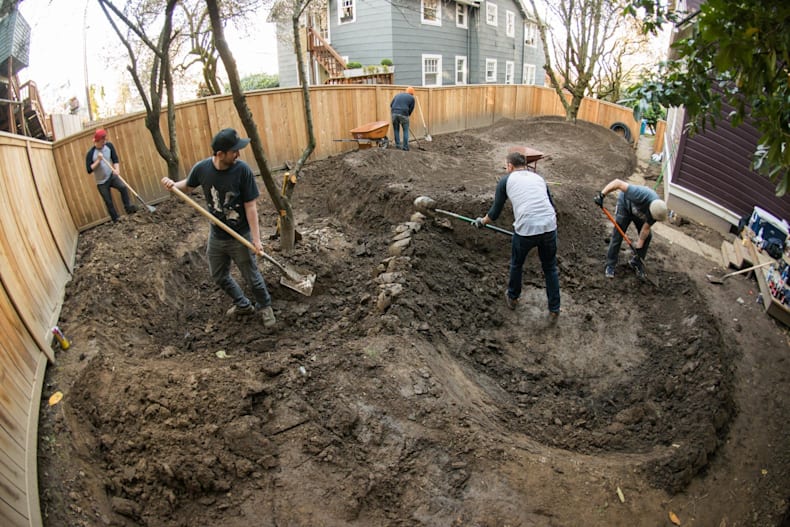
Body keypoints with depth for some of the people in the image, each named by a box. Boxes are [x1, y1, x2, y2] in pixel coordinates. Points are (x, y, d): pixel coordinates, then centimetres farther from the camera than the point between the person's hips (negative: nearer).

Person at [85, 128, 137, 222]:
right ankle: (116, 220, 11)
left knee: (123, 187, -22)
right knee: (108, 202, 2)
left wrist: (117, 169, -27)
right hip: (101, 182, -3)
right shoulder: (90, 153, -15)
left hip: (111, 176, 3)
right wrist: (98, 160, -25)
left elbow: (115, 159, -8)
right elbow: (89, 170, -17)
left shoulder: (109, 146, -6)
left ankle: (129, 208, -11)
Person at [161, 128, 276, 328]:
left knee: (252, 277, 9)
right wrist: (173, 185, -13)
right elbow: (187, 186, 10)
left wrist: (256, 238, -19)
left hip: (240, 237, -4)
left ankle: (265, 307, 36)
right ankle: (243, 305, 43)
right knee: (219, 277, 20)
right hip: (216, 236, 4)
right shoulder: (202, 168, -13)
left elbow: (250, 206, -18)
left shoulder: (242, 170, -22)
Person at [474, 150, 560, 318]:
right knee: (550, 268, 23)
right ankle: (554, 309, 29)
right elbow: (553, 207, 21)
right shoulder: (538, 177, 22)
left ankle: (512, 298, 45)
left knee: (516, 264, 25)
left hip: (526, 229, -3)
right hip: (549, 227, 3)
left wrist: (482, 222, 31)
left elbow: (495, 213, 11)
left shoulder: (506, 181, 10)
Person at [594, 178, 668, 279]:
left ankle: (636, 263, 17)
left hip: (640, 213, 4)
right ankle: (610, 265, 5)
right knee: (617, 236, -8)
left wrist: (639, 246, -15)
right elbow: (618, 183, -44)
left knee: (647, 236, -2)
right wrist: (601, 195, -46)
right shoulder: (641, 195, -47)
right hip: (625, 204, -4)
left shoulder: (657, 210, -30)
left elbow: (645, 229, -18)